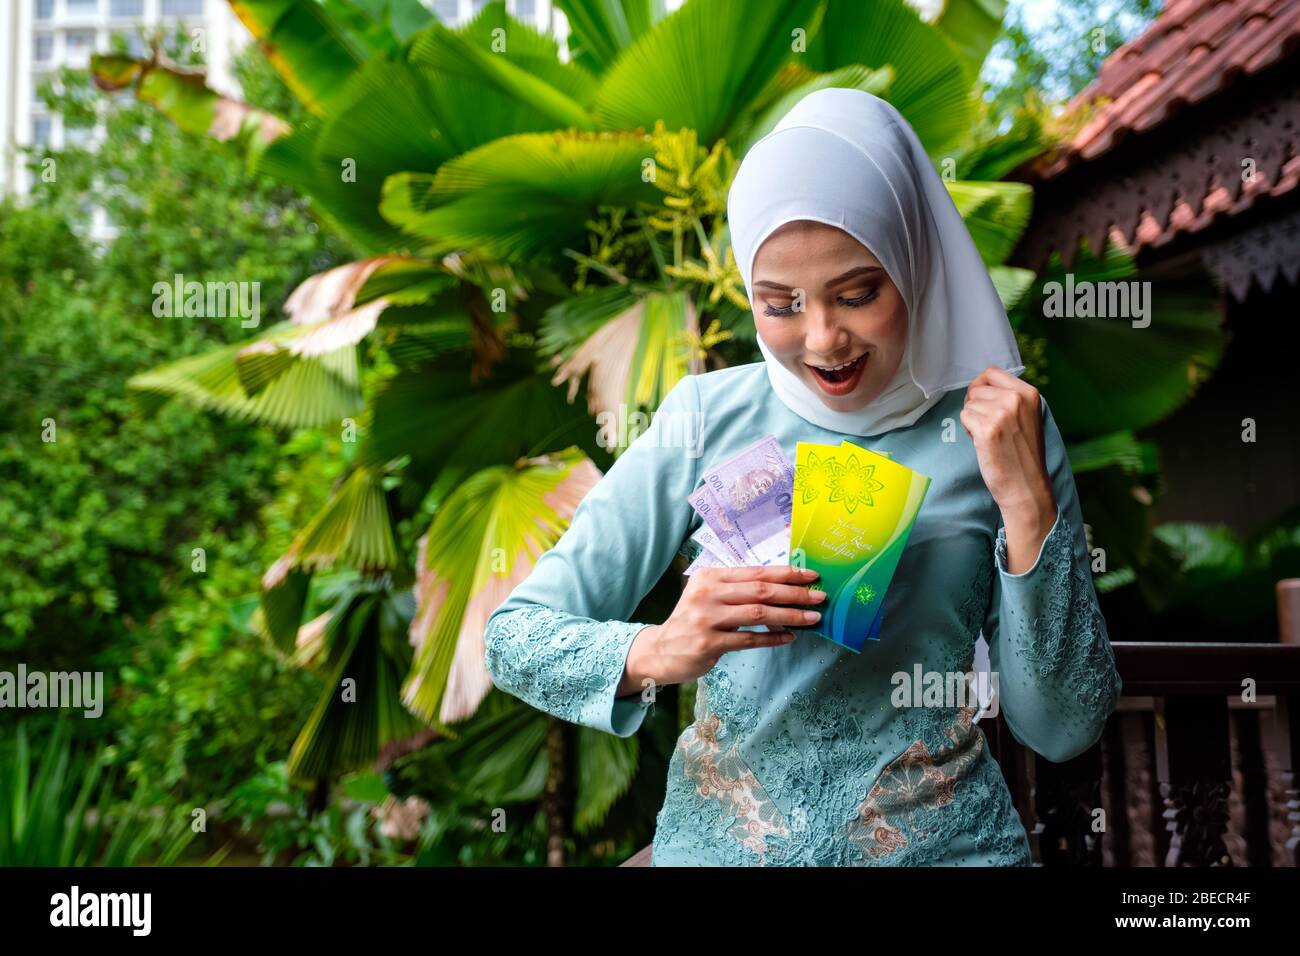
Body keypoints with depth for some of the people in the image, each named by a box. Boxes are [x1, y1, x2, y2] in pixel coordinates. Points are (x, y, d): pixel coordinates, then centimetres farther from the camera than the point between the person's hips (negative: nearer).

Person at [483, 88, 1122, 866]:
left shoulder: (997, 431, -3)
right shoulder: (707, 417, -3)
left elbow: (1064, 730, -3)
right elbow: (516, 636, -3)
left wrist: (1028, 503, -13)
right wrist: (656, 653, -21)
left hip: (940, 841, 0)